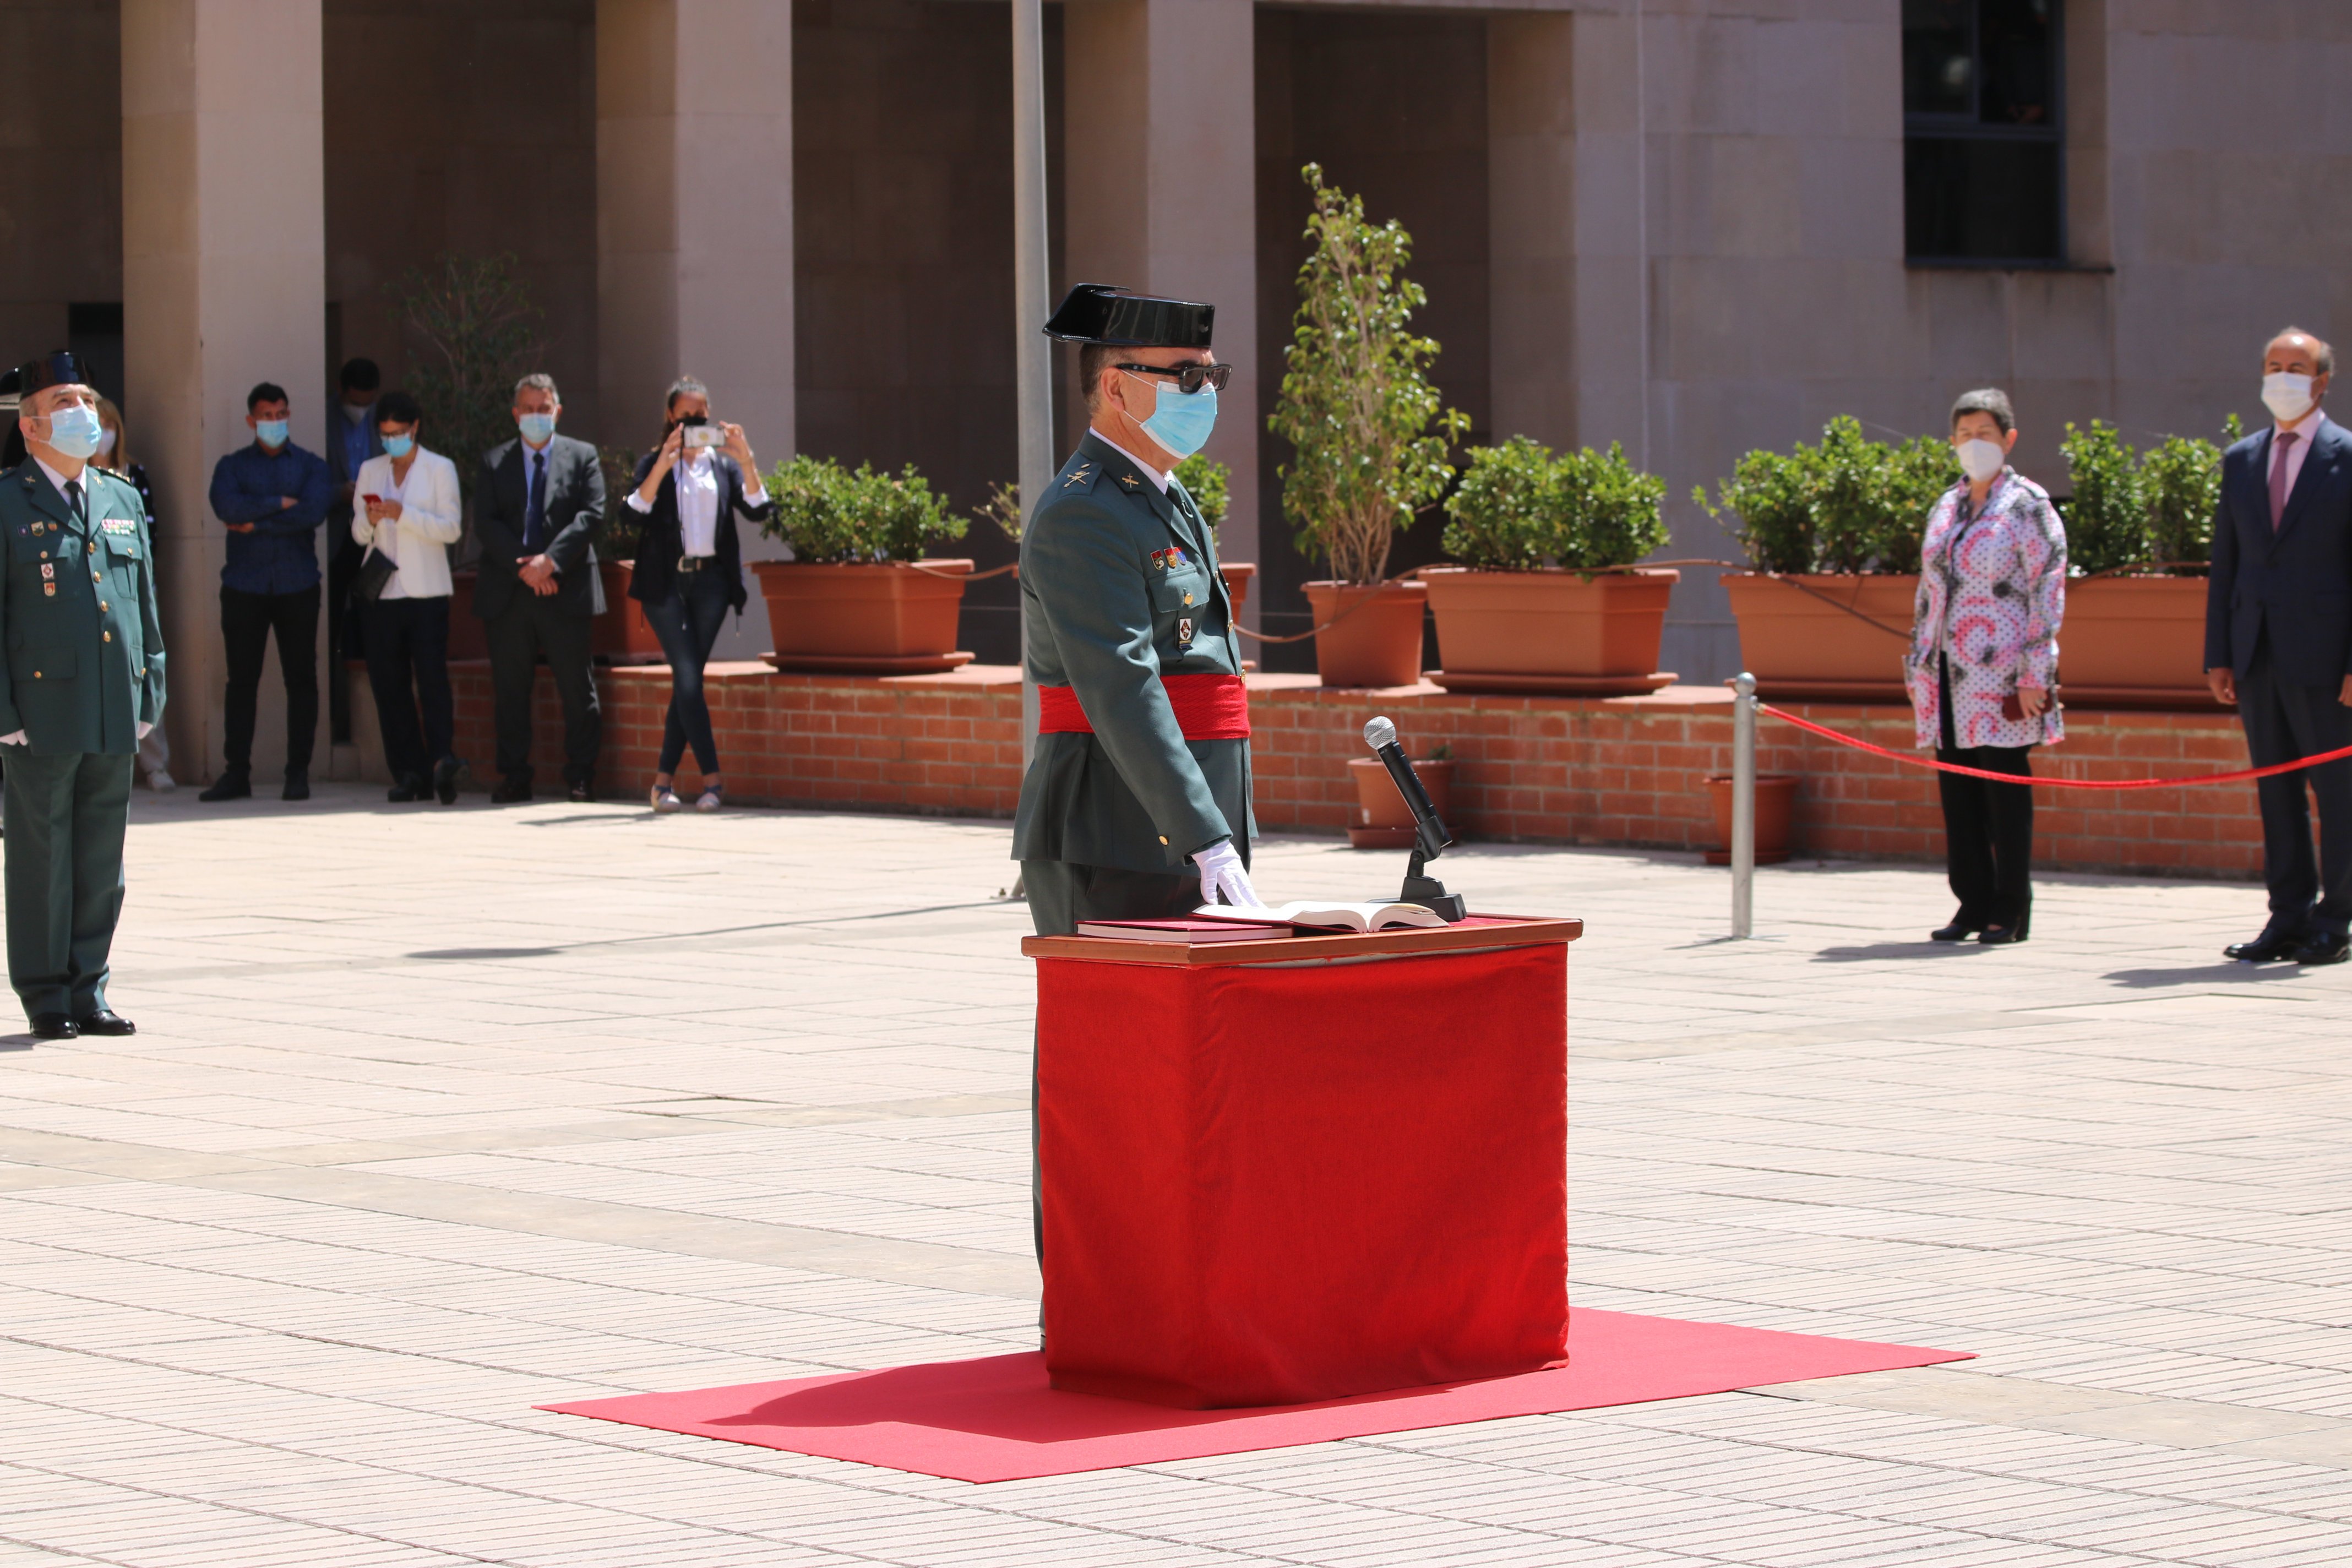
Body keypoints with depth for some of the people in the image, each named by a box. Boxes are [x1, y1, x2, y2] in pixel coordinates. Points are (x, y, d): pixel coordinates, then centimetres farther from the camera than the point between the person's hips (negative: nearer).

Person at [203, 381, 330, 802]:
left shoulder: (311, 466, 10)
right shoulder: (232, 466, 12)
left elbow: (312, 512, -9)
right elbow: (226, 506, -9)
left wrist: (256, 523, -8)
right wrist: (280, 504, -9)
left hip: (297, 588, 0)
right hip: (244, 588, 0)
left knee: (301, 680, 0)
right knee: (241, 680, 0)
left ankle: (299, 774, 4)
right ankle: (237, 772, 3)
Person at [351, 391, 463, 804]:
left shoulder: (440, 469, 5)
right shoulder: (370, 471, 16)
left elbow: (451, 528, -5)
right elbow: (359, 533, 15)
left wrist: (404, 515, -16)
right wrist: (369, 520, -8)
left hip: (426, 592, -4)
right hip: (381, 594, 4)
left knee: (432, 678, -15)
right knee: (388, 685, 1)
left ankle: (442, 762, -23)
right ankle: (409, 774, 3)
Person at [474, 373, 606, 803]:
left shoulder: (582, 457, 8)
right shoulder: (495, 462, 12)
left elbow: (591, 514, -4)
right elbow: (487, 522, 1)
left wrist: (551, 561, -16)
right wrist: (523, 567, -13)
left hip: (566, 589, -2)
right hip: (509, 592, 2)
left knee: (578, 690, -1)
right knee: (510, 690, 4)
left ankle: (581, 778, 6)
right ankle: (515, 778, 10)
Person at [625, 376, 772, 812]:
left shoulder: (722, 464, 13)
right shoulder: (653, 465, 7)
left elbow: (757, 509, -1)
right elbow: (635, 511, -10)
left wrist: (746, 461, -15)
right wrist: (663, 465, -21)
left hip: (710, 580, 2)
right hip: (666, 582, -2)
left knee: (688, 680, 2)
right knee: (688, 678, -10)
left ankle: (665, 779, 7)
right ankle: (712, 778, -10)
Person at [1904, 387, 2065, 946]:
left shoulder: (2028, 506, -3)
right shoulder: (1946, 508, 16)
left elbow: (2048, 590, -8)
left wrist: (2034, 673, -14)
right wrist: (1916, 665, 14)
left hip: (1999, 673, -6)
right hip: (1947, 674, 6)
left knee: (2004, 782, -2)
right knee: (1957, 785, 6)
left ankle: (2010, 910, 3)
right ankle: (1973, 904, 13)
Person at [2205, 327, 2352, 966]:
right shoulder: (2241, 459, 13)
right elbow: (2225, 562, 14)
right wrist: (2218, 655, 7)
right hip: (2257, 651, 5)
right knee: (2275, 789, 8)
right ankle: (2289, 918, 13)